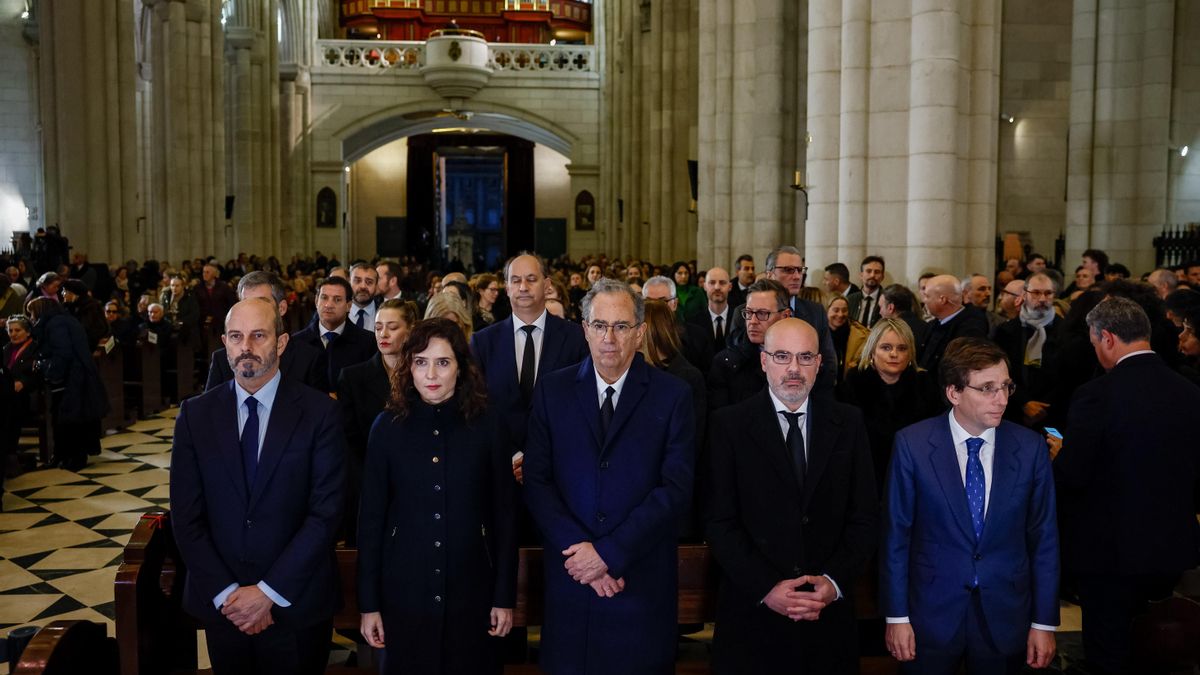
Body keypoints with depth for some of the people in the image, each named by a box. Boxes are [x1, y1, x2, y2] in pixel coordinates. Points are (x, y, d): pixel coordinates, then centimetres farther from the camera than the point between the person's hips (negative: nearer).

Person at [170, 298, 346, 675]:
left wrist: (270, 591, -14)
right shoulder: (195, 415, -1)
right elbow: (186, 516, -1)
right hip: (220, 603, 2)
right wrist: (226, 593, -9)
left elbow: (326, 511, -11)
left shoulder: (318, 412, -9)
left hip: (298, 603, -2)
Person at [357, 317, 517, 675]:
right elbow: (371, 518, 0)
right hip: (403, 590, 1)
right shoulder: (388, 427, -3)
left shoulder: (486, 424, -4)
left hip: (470, 590, 0)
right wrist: (368, 602, -1)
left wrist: (505, 596, -2)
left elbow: (504, 514, -1)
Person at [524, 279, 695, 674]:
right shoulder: (552, 390, 3)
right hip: (570, 574, 2)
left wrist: (609, 552, -15)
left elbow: (676, 488, -9)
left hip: (642, 579, -1)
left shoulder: (673, 396, -3)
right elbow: (536, 481, 0)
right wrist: (578, 549, -12)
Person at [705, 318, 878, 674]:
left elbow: (866, 517, 3)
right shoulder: (730, 424, -4)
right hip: (753, 613, -2)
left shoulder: (848, 423, 3)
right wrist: (765, 588, -15)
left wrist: (835, 581, -10)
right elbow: (720, 522, -7)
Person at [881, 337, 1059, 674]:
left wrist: (1044, 622, 1)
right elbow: (896, 533, -6)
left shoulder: (1030, 448, -5)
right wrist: (896, 616, -5)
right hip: (932, 612, -1)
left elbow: (1043, 537, 0)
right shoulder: (912, 444, -10)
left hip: (1005, 615, 2)